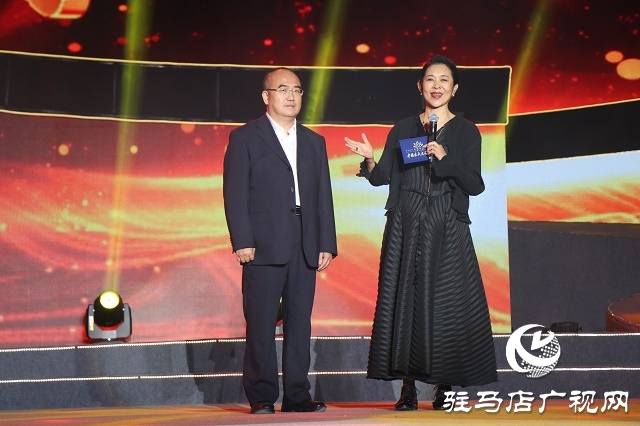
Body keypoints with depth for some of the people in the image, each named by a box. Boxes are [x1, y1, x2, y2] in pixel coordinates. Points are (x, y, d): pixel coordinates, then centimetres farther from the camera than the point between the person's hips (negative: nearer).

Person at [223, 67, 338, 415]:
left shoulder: (314, 142, 18)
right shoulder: (244, 138, 5)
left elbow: (324, 197, 14)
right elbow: (235, 193, -3)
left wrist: (327, 244, 6)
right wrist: (242, 241, -12)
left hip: (305, 248, 4)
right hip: (264, 246, -4)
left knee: (300, 323, 4)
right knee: (261, 325, -3)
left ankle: (296, 395, 10)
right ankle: (262, 397, 4)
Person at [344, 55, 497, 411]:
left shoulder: (466, 131, 5)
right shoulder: (402, 129, 11)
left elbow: (475, 185, -4)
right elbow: (380, 178, 5)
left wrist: (446, 159, -17)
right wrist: (369, 158, -15)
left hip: (446, 229, -2)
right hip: (405, 227, 2)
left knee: (446, 302, -4)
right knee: (403, 299, -1)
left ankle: (445, 387, 3)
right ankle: (408, 388, 4)